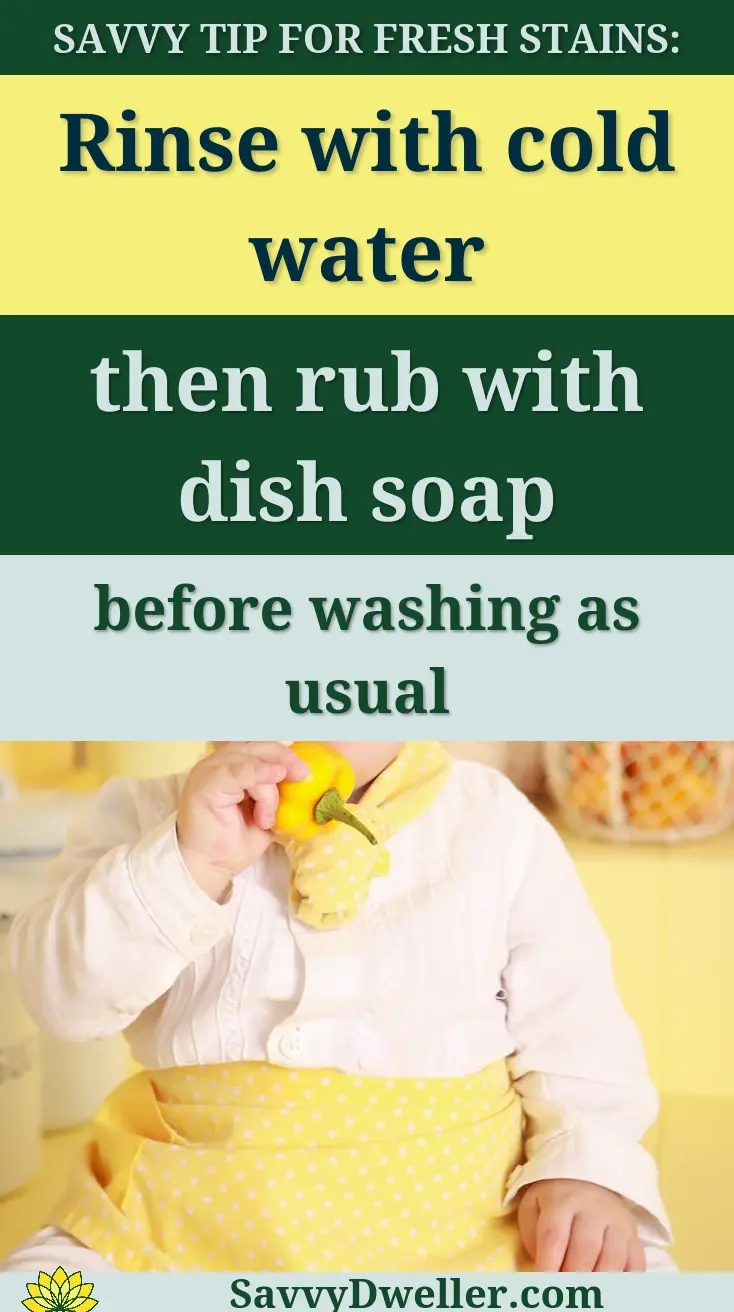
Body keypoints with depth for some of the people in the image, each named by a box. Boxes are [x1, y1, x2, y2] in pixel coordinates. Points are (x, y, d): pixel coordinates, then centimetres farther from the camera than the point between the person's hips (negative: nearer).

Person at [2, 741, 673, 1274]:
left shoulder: (494, 822, 1)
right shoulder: (146, 820, 2)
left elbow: (574, 1025, 4)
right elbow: (63, 995, -10)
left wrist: (590, 1167, -12)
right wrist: (189, 863, -22)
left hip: (449, 1201, 0)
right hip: (195, 1205, 1)